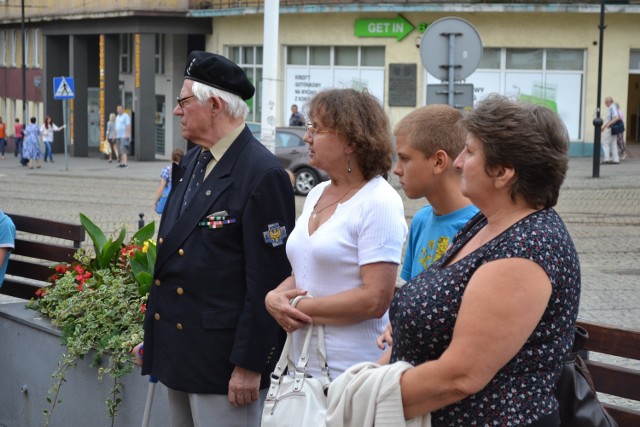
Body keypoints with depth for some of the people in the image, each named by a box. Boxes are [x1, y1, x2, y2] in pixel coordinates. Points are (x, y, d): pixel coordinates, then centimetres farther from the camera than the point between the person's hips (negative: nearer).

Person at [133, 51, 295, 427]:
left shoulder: (264, 174, -17)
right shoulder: (192, 162, 10)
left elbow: (268, 280, -18)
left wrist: (249, 364, -18)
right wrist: (155, 335, 16)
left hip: (224, 359, -9)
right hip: (179, 352, 9)